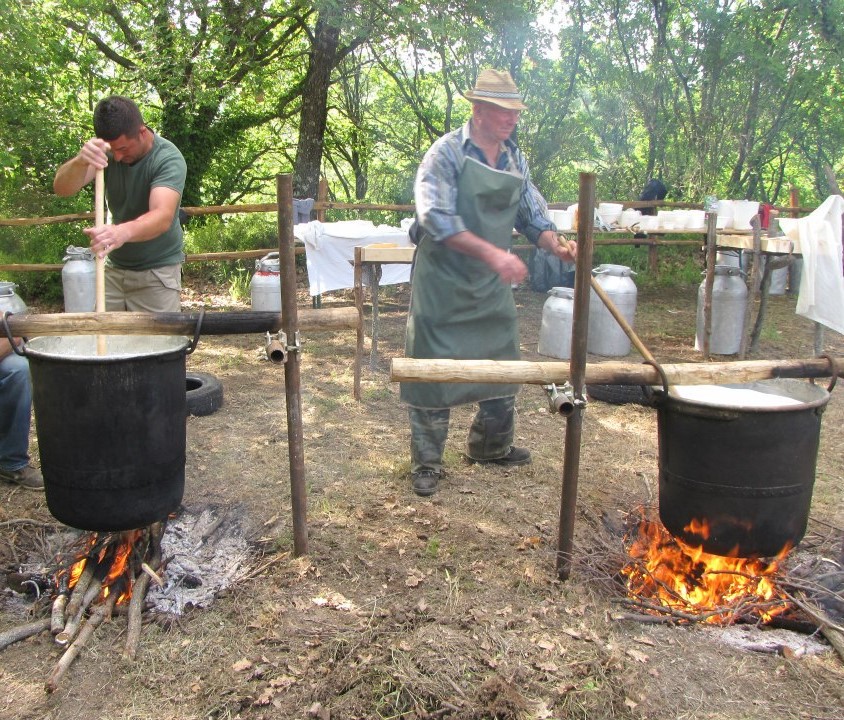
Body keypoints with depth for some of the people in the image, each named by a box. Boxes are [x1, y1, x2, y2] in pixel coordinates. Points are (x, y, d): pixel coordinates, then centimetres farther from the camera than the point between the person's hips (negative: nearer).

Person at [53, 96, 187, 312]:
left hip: (157, 272, -4)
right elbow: (62, 188, -17)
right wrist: (80, 162, -39)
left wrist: (123, 232, -54)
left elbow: (162, 217, -34)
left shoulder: (169, 159, -18)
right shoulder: (105, 152, -5)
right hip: (114, 268, 4)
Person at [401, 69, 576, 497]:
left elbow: (533, 216, 13)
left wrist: (556, 246, -8)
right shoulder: (447, 153, -12)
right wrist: (493, 253, -31)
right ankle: (426, 463, 14)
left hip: (492, 287, 7)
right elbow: (437, 218, -24)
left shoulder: (516, 160, 8)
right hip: (443, 285, -6)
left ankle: (490, 446, 34)